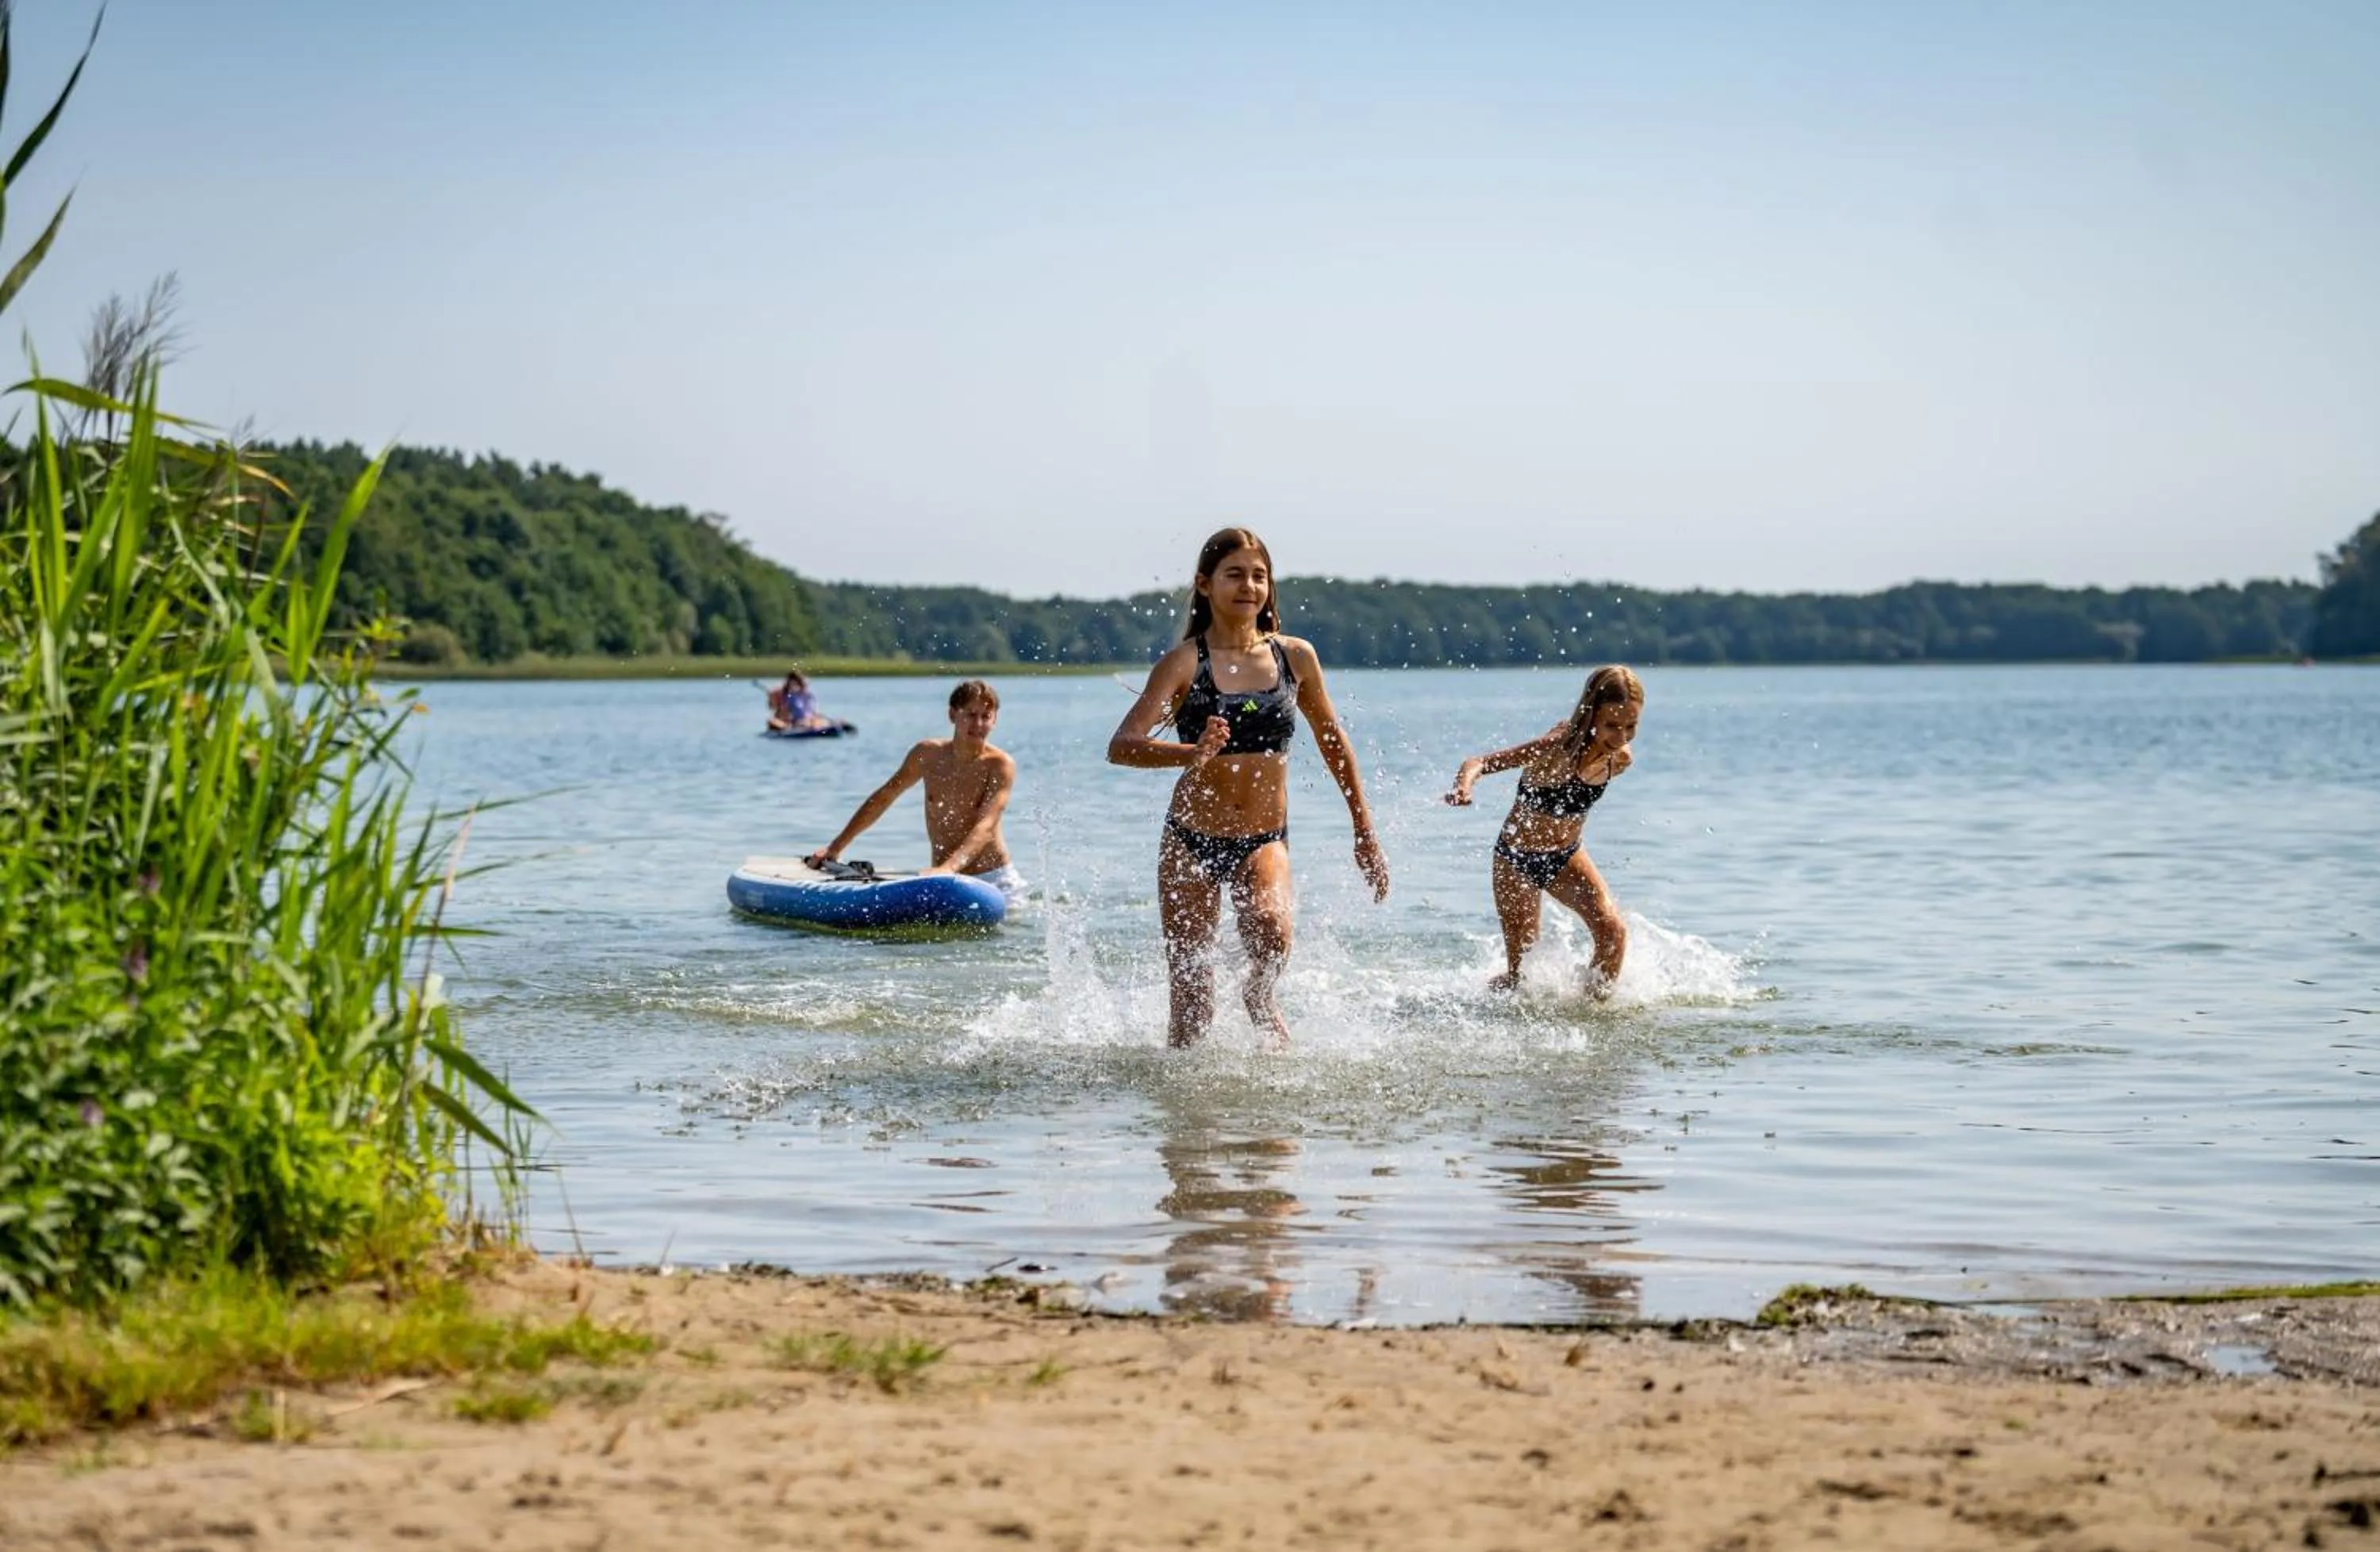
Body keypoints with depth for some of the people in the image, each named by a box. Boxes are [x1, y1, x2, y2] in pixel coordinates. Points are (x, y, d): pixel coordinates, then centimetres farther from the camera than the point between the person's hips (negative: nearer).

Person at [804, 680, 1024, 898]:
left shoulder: (1000, 765, -12)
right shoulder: (928, 754, 1)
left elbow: (986, 827, -25)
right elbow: (883, 798, 13)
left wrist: (950, 867, -42)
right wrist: (835, 847, 13)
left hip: (993, 880, -4)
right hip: (945, 881, 4)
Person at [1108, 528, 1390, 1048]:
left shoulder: (1295, 657, 1)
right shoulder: (1185, 662, -9)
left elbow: (1333, 742, 16)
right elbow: (1121, 745, -21)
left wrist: (1364, 831, 18)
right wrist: (1191, 755, -40)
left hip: (1264, 842, 2)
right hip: (1192, 839, -1)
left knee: (1271, 931, -30)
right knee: (1192, 1010, -1)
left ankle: (1259, 997, 4)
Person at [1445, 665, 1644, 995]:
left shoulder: (1618, 758, -12)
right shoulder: (1558, 749, -32)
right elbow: (1479, 762, -41)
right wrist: (1463, 787, -59)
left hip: (1567, 857, 5)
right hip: (1516, 859, -5)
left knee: (1613, 930, -17)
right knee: (1522, 967, 1)